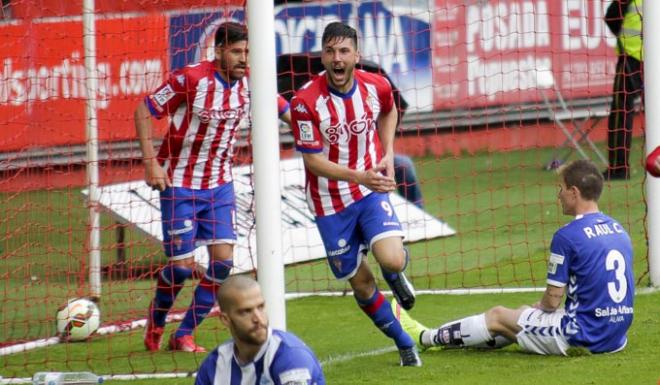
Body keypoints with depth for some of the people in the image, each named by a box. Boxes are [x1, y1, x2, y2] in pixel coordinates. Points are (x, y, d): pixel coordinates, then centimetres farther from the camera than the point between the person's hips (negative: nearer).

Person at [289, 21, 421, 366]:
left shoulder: (376, 87, -9)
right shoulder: (305, 102, -20)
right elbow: (312, 160, -19)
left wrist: (388, 154, 4)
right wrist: (359, 176, -31)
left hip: (372, 190, 1)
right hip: (330, 203, -1)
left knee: (391, 260, -22)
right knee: (361, 283, 5)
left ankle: (396, 274, 18)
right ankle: (404, 343, 27)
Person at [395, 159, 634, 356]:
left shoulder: (568, 236, -14)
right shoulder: (619, 230, 9)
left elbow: (552, 300, -11)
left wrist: (540, 307, 13)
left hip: (584, 337, -7)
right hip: (616, 338, 7)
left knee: (498, 317, 13)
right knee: (524, 314, 27)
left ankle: (426, 338, 32)